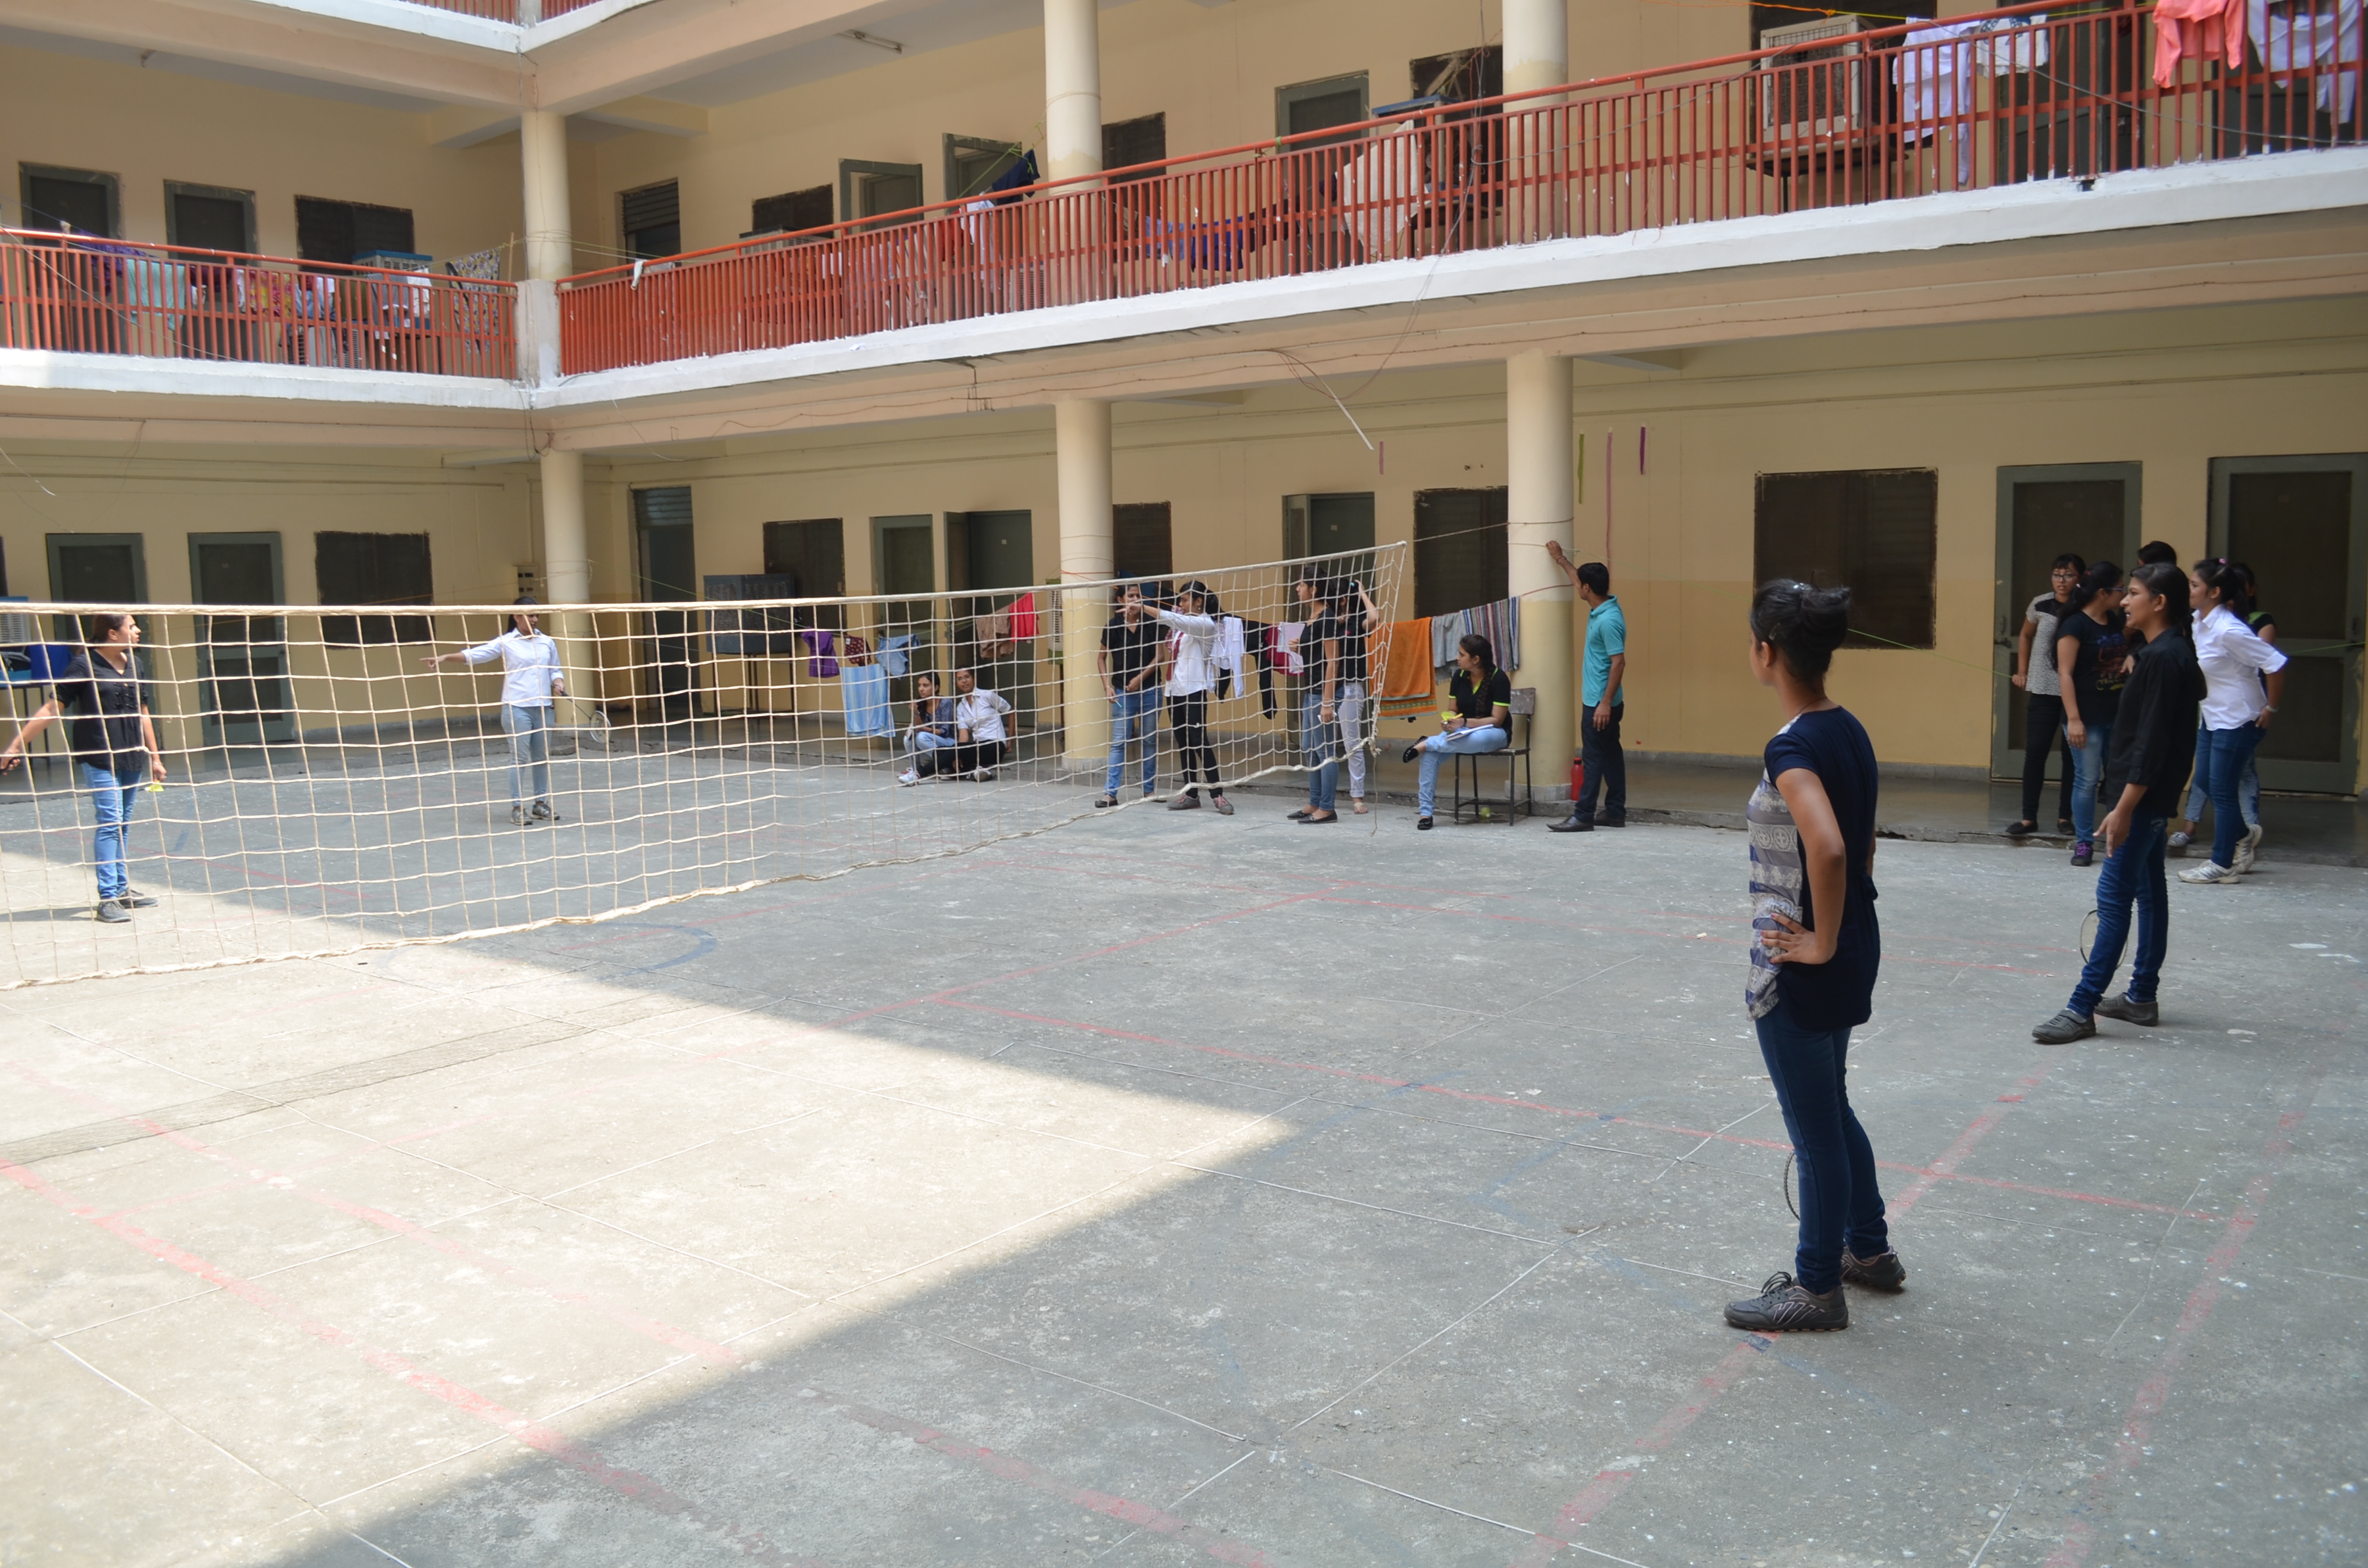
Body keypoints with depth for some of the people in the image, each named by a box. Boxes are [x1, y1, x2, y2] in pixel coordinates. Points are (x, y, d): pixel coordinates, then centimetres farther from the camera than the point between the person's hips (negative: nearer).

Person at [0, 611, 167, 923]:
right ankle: (108, 898, -7)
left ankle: (121, 888, 21)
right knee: (109, 823, -10)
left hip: (131, 759, 6)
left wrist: (154, 757, 22)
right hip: (99, 759, -6)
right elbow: (52, 709, -8)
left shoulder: (133, 668, 11)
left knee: (121, 826, 12)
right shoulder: (83, 666, -8)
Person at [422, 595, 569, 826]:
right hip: (517, 708, -4)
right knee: (520, 757, -5)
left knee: (542, 757, 8)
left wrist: (559, 684, -3)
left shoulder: (547, 643, 11)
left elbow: (555, 670, 18)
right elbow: (474, 654, -6)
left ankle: (541, 804, 16)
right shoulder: (505, 643, 0)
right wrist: (445, 657, -17)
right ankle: (517, 807, -1)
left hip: (543, 707, 4)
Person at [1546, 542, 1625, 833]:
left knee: (1593, 759, -7)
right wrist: (1560, 558, 39)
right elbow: (1577, 578, 28)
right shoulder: (1599, 609, 8)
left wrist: (1606, 703, -24)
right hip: (1597, 700, 10)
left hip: (1600, 703, -10)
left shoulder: (1609, 620, -21)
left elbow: (1619, 663, -23)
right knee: (1610, 756, 11)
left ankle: (1583, 816, -5)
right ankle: (1615, 814, 16)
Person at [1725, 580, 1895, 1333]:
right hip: (1855, 943, 9)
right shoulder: (1848, 731, 5)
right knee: (1832, 1110, 25)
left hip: (1802, 968, -9)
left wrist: (1820, 945, -24)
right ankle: (1869, 1249, 42)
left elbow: (1828, 849, -37)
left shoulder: (1793, 748, -22)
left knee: (1815, 1126, 7)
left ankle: (1818, 1287, 24)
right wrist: (1837, 930, 19)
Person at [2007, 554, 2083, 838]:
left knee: (2073, 754, 6)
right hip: (2044, 690, 1)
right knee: (2035, 751, -1)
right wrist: (2022, 670, 12)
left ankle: (2065, 817, 15)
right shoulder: (2040, 605, 0)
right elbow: (2026, 636, 17)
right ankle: (2028, 817, 5)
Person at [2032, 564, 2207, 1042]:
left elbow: (2152, 743, -22)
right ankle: (2141, 997, 23)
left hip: (2143, 797, -11)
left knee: (2113, 900, -9)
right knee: (2149, 891, 14)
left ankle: (2082, 1008, -8)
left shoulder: (2163, 658, -19)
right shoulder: (2175, 653, 12)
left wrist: (2123, 808, -23)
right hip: (2154, 798, 11)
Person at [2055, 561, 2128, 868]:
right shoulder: (2075, 625, -11)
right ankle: (2083, 843, 8)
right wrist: (2073, 719, -19)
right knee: (2087, 780, -1)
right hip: (2088, 718, -6)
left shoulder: (2116, 621, 9)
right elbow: (2065, 673, -14)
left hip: (2118, 715, 7)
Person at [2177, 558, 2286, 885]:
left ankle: (2222, 865, 13)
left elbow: (2276, 664, -25)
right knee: (2210, 784, 15)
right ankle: (2244, 834, 37)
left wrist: (2271, 708, -17)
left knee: (2223, 791, 1)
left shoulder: (2228, 630, -24)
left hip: (2238, 720, -8)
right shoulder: (2200, 621, 2)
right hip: (2214, 717, 8)